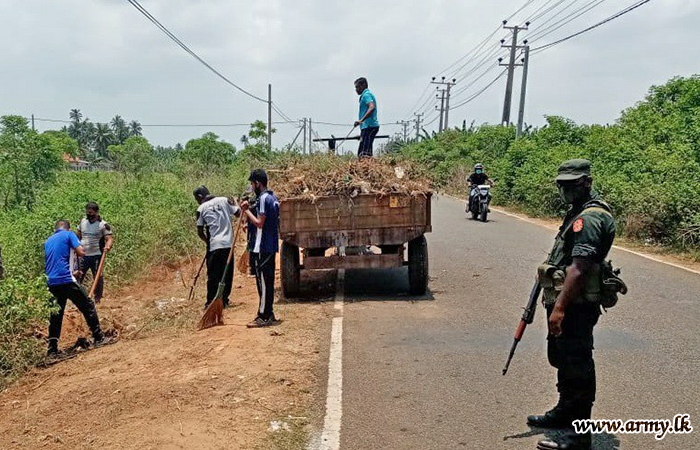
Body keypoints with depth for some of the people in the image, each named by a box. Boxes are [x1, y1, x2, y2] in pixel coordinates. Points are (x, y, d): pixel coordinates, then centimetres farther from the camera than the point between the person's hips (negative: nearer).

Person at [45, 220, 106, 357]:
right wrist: (80, 247, 14)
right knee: (88, 306, 6)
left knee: (55, 315, 12)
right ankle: (99, 338, 7)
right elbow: (81, 252, -8)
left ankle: (52, 349, 9)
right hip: (66, 279, -6)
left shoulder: (48, 241, 22)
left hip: (51, 283, 6)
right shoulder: (69, 234, 4)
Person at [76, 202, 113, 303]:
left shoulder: (103, 225, -5)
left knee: (98, 277, 4)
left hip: (96, 256, -4)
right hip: (83, 255, 4)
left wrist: (108, 246, -31)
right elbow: (78, 236, 19)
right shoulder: (83, 222, 10)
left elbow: (109, 239, -10)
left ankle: (98, 298, 18)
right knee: (78, 276, -1)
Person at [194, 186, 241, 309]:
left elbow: (200, 232, 4)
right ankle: (224, 300, 16)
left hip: (214, 245, -2)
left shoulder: (201, 209, 2)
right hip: (228, 243, 2)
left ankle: (211, 302, 10)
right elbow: (239, 213, 6)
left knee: (213, 275, 7)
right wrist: (234, 204, 25)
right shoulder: (224, 200, 6)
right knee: (227, 274, 11)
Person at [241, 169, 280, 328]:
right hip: (271, 246, 10)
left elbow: (259, 223, -20)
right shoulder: (273, 197, 15)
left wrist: (247, 211, -8)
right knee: (268, 281, 14)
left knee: (263, 281, -5)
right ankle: (268, 314, 21)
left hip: (263, 247, -10)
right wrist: (249, 212, 12)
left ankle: (263, 317, -1)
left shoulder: (263, 198, -15)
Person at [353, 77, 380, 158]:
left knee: (363, 154, -17)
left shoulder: (366, 95, -7)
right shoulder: (368, 94, 25)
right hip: (370, 126, 11)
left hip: (369, 126, -11)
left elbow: (372, 107, -25)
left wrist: (361, 120, -32)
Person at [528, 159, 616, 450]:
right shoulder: (580, 212, 14)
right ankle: (565, 412, 40)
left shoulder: (589, 217, -19)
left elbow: (579, 268, -26)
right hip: (567, 302, 11)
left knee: (576, 366, -2)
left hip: (576, 305, -11)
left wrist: (559, 308, -28)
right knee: (561, 358, 23)